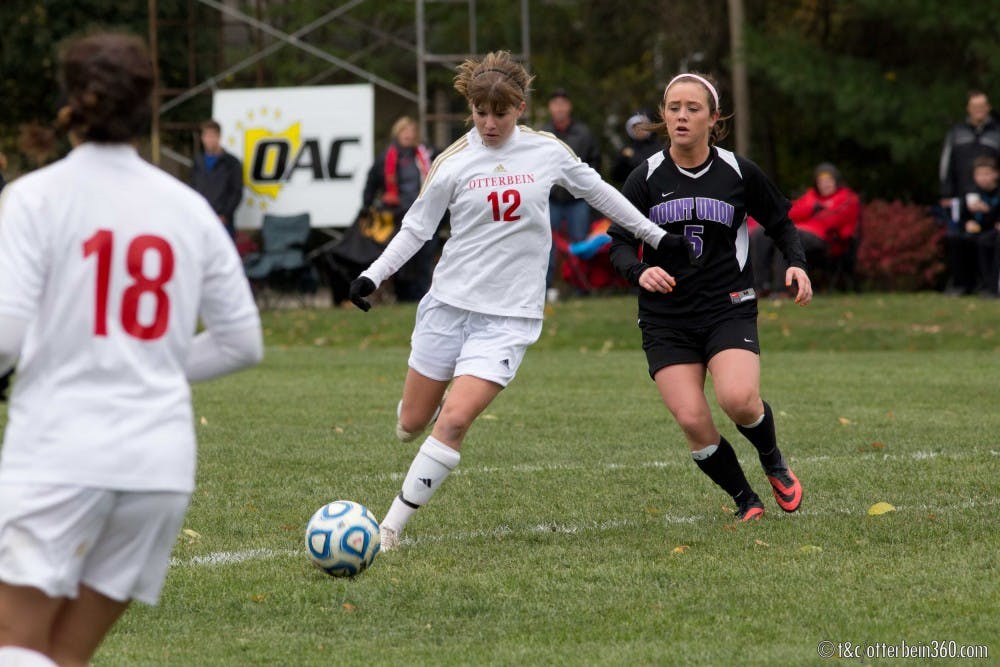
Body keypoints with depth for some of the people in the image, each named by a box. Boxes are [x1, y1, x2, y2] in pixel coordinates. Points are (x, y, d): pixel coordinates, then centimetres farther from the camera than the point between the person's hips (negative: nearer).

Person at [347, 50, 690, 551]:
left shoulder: (549, 152, 0)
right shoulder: (453, 163, -4)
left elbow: (596, 190, 16)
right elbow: (417, 227, 5)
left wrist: (655, 235, 23)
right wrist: (372, 275, -8)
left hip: (510, 316, -1)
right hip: (450, 302, 1)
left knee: (454, 421, -17)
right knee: (412, 423, 8)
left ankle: (392, 526, -9)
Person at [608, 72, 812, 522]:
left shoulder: (739, 173, 1)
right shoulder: (646, 179, 1)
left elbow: (780, 223, 13)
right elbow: (619, 244, 1)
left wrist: (796, 263, -6)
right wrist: (640, 272, -21)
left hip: (729, 311, -1)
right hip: (666, 321, 1)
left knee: (738, 399, -25)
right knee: (692, 420, -15)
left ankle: (775, 464, 8)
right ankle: (746, 501, 8)